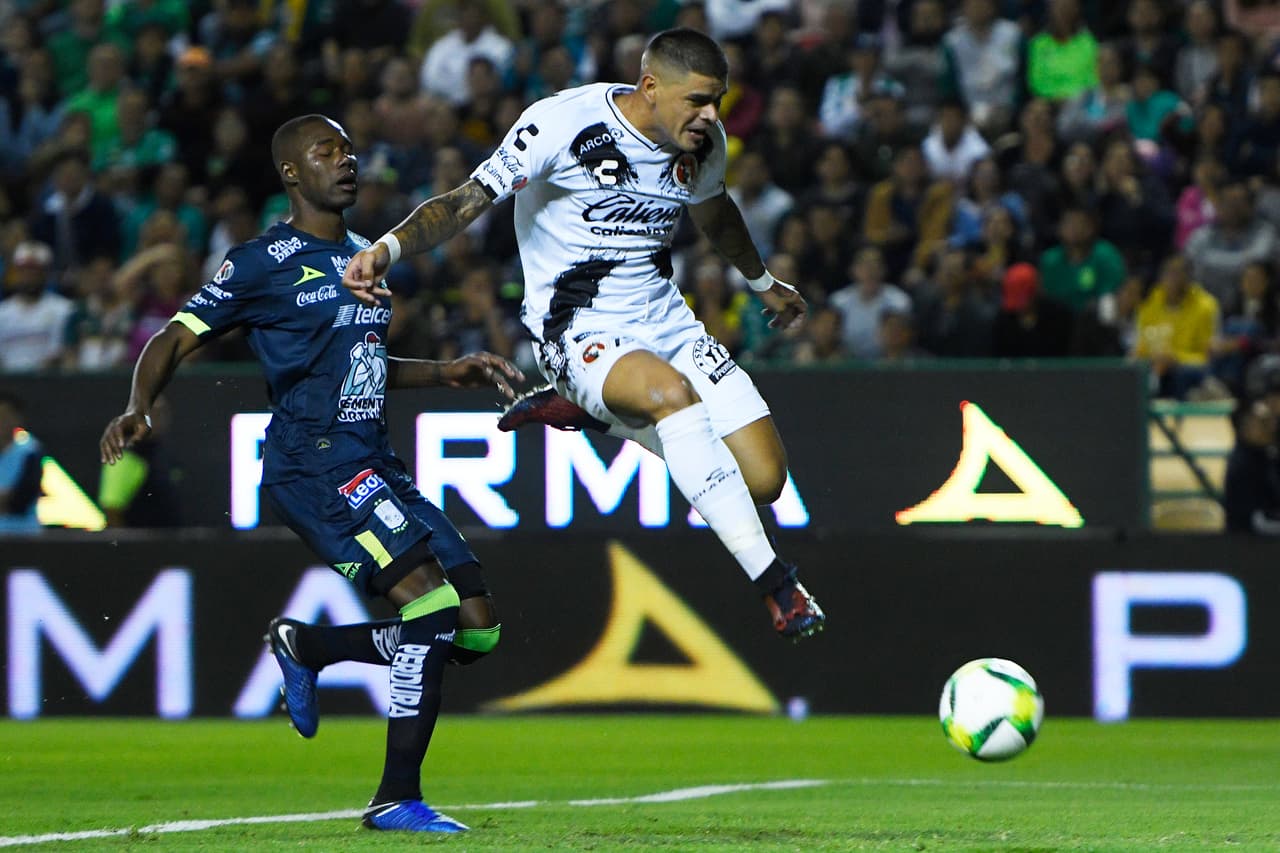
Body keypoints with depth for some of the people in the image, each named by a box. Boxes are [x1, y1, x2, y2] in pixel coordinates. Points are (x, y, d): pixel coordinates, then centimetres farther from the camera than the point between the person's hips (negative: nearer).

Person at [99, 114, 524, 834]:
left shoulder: (364, 256, 21)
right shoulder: (265, 261, -2)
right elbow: (177, 340, -2)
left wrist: (449, 372, 22)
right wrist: (139, 408, -20)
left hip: (375, 464, 8)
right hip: (313, 459, -8)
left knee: (476, 629, 1)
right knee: (433, 603, -23)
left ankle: (305, 646, 19)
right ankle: (397, 799, -19)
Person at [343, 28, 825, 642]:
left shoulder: (701, 142, 3)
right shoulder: (564, 123, -17)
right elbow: (468, 201, -18)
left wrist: (762, 283, 42)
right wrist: (389, 247, -36)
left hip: (665, 321, 7)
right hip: (577, 331, -7)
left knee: (763, 478, -6)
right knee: (672, 390, -38)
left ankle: (593, 413, 17)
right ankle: (775, 583, -33)